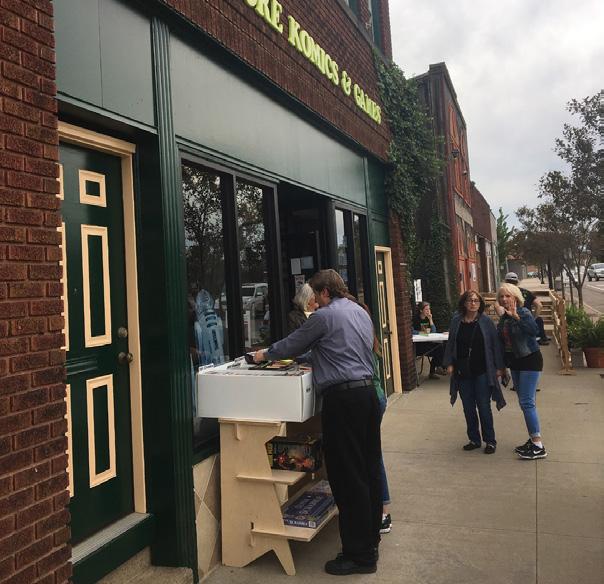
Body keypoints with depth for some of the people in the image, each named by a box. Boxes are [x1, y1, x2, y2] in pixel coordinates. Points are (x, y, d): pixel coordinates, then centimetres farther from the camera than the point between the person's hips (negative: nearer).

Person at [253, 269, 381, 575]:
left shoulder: (325, 316, -9)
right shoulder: (361, 312, 16)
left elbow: (293, 344, 3)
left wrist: (265, 354, 21)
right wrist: (306, 356, 33)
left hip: (343, 397, -9)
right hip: (367, 390, 9)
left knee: (347, 476, -1)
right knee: (369, 469, 15)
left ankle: (359, 555, 7)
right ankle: (370, 537, 28)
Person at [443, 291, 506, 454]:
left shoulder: (486, 321, -4)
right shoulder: (456, 321, 2)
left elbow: (495, 344, -2)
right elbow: (450, 343, 7)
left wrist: (499, 367, -5)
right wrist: (449, 363, 1)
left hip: (482, 372, -3)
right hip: (463, 372, 3)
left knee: (484, 407, 2)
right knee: (468, 408, 10)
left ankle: (490, 441, 16)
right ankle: (474, 439, 24)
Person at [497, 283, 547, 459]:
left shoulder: (523, 312, -14)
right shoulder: (504, 317, 8)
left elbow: (533, 330, -33)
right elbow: (503, 341, 15)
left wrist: (516, 316, -38)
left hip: (529, 360, -8)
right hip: (515, 362, 8)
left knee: (526, 402, -10)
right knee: (524, 402, 13)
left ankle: (538, 446, -4)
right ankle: (532, 439, 25)